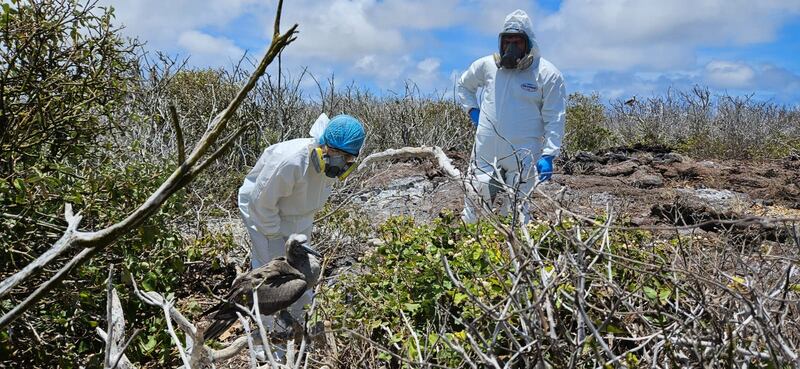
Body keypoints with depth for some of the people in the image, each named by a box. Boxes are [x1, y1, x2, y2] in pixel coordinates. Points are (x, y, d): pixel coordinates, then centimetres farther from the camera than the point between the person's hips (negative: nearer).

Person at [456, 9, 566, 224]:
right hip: (485, 151, 3)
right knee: (476, 198, 8)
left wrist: (548, 155, -13)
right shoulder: (486, 65, 4)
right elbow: (464, 85, 25)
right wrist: (472, 110, 9)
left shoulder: (548, 75, -5)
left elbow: (554, 119, -5)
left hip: (523, 157, -3)